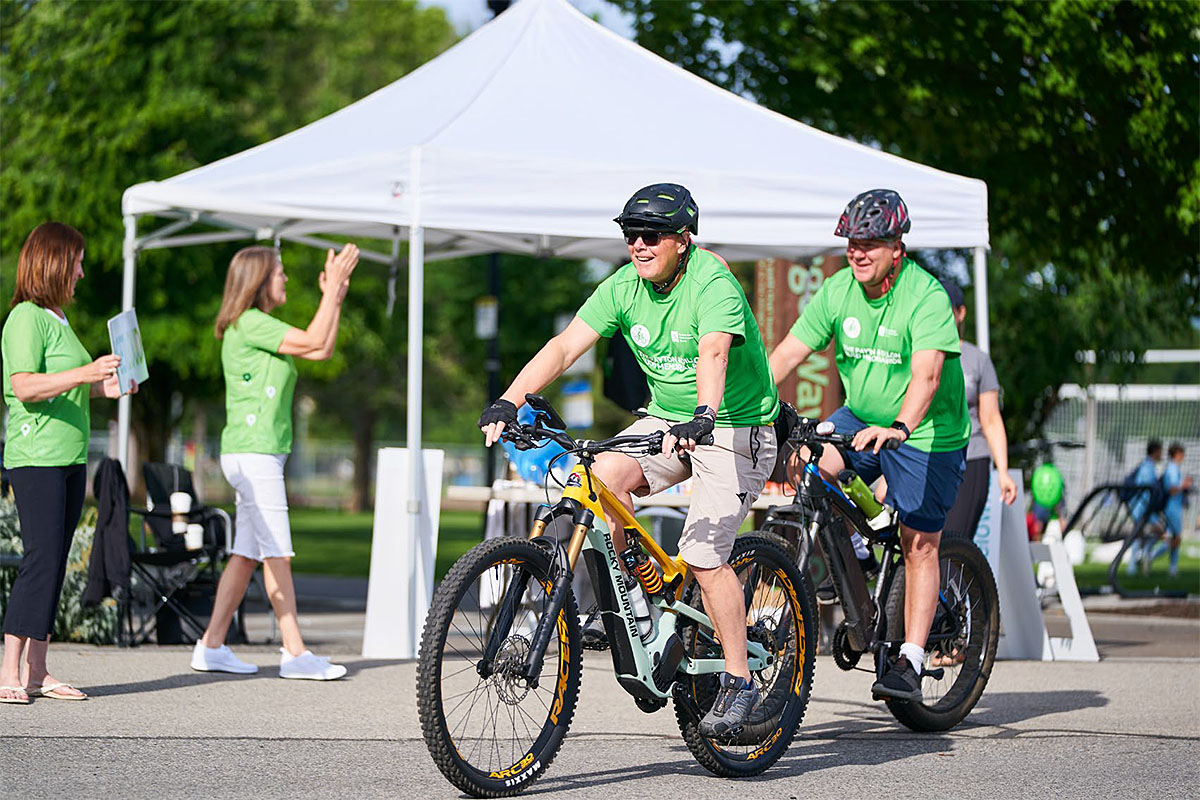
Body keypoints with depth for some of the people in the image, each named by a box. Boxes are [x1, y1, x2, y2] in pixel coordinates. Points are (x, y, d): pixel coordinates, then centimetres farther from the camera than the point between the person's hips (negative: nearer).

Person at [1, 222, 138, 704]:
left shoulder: (58, 318, 19)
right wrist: (85, 373, -27)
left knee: (54, 563, 7)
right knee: (41, 560, -14)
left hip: (70, 457, 9)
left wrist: (105, 388, 15)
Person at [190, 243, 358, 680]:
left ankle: (212, 645, 11)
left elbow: (323, 351, 19)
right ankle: (295, 653, -7)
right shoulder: (248, 324, -12)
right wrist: (333, 288, -7)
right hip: (252, 452, -10)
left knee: (247, 554, 9)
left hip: (260, 455, 10)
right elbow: (313, 341, -15)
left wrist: (335, 296, 15)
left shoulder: (260, 326, 19)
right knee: (278, 555, -8)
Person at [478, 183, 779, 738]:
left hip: (735, 428, -6)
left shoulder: (713, 285, -22)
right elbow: (565, 346, -13)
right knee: (604, 476, -22)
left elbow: (713, 353, -40)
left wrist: (703, 415, -59)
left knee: (703, 556, -17)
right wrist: (508, 402, -26)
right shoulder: (624, 287, -5)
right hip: (667, 420, 6)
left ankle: (739, 681, -4)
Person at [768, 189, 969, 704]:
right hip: (860, 421, 5)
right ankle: (851, 552, 3)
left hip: (927, 434, -5)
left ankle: (910, 662, 1)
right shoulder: (838, 291, -6)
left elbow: (926, 373, -36)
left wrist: (900, 427, -53)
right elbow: (786, 355, -7)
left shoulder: (926, 295, -23)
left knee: (919, 545, -5)